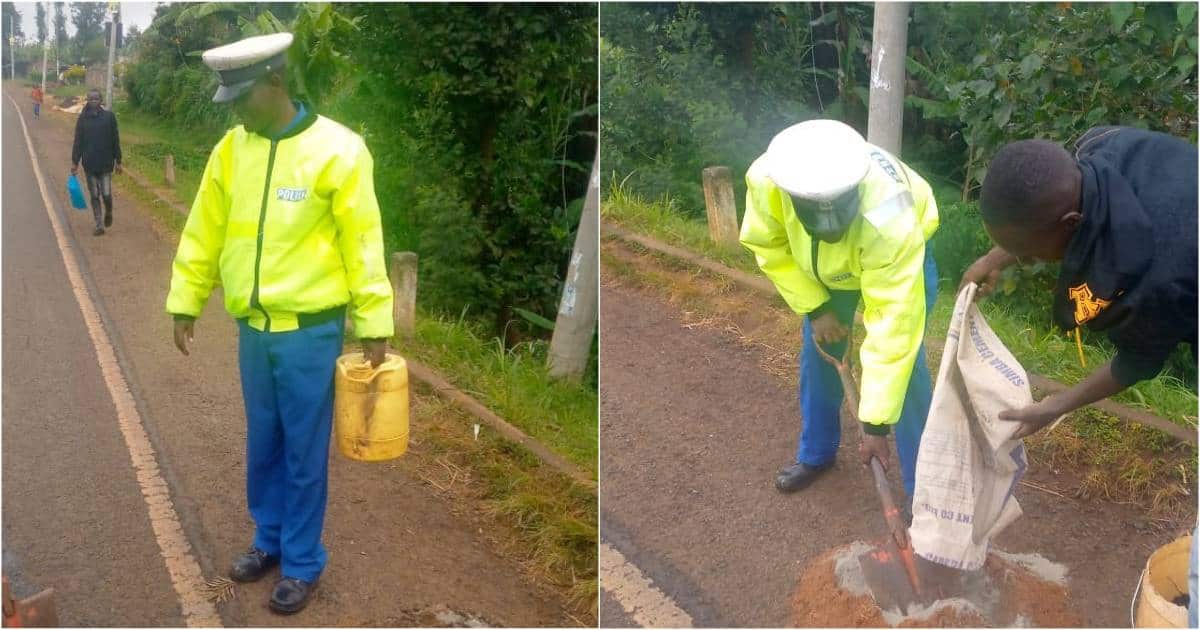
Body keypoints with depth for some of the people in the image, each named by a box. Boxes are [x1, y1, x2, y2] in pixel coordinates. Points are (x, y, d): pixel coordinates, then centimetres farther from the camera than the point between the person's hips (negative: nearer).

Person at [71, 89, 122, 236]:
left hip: (106, 163, -1)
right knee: (94, 196, 5)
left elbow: (115, 141, 3)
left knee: (106, 194, -4)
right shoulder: (82, 118, 2)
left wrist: (118, 161, 3)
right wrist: (74, 162, 1)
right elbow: (78, 142, 5)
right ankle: (99, 225, 12)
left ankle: (108, 213, 28)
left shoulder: (109, 116, -1)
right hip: (89, 164, 1)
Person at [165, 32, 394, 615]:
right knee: (262, 445, 18)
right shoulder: (230, 149, 3)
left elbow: (363, 242, -11)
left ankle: (303, 562, 22)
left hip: (309, 329, -5)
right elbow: (204, 233, 11)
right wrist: (184, 303, 12)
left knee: (304, 452, 6)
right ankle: (270, 540, 36)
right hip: (252, 327, 5)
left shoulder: (337, 149, -13)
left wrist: (374, 324, -10)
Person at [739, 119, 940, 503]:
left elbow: (894, 329, -42)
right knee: (818, 355, 9)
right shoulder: (766, 181, -38)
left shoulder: (892, 223, -46)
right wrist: (815, 308, -13)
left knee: (905, 363, -12)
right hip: (821, 262, 4)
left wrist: (876, 424, -38)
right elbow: (768, 246, -15)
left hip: (901, 257, -3)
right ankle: (816, 453, 32)